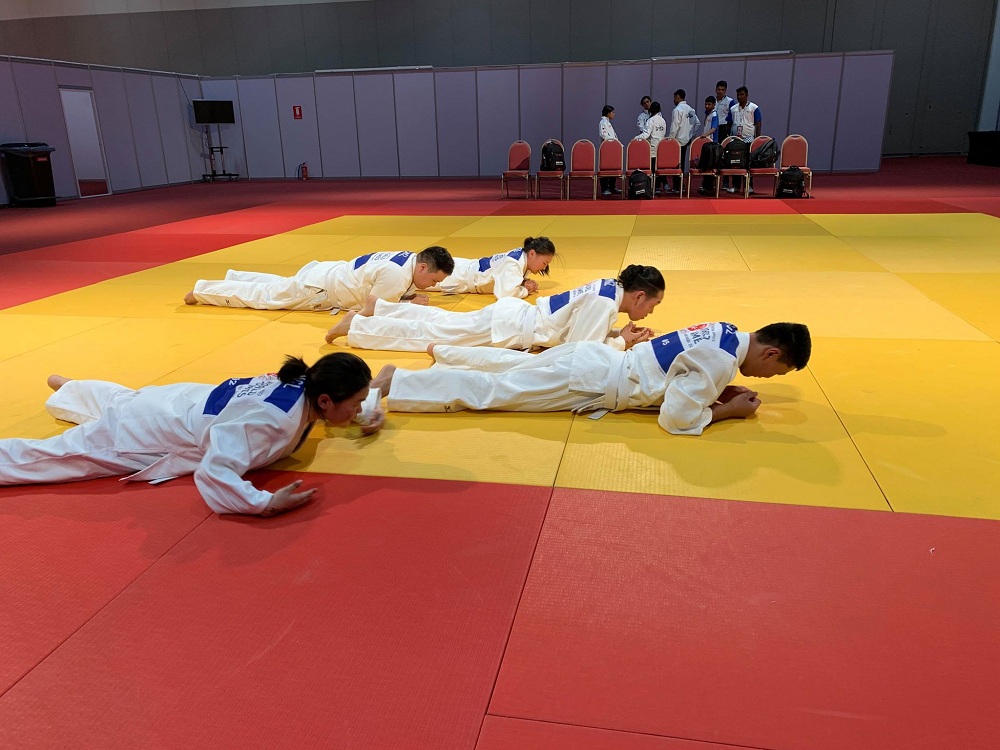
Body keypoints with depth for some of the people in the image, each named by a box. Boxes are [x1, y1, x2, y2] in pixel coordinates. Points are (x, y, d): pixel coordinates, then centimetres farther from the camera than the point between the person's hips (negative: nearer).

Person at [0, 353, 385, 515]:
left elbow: (349, 397, 9)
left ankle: (64, 387, 67)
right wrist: (267, 503, -53)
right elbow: (213, 475, -46)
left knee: (120, 401, 38)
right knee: (46, 457, 2)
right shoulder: (269, 420, -41)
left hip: (185, 404, 8)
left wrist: (372, 410, -7)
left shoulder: (305, 385, -15)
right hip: (154, 432, -8)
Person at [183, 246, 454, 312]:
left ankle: (233, 279, 43)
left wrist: (408, 295, -6)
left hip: (329, 274, 8)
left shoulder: (409, 259, -3)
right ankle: (201, 291, 20)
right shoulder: (397, 274, -31)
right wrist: (411, 303, -20)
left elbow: (385, 290, 11)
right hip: (319, 288, -8)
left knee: (280, 285, 29)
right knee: (263, 295, 7)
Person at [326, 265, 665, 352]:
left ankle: (379, 309, 30)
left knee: (444, 321, 20)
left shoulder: (609, 287, 5)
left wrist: (619, 333, 3)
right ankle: (355, 325, 5)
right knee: (429, 333, -1)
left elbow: (586, 329, 17)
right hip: (509, 327, -8)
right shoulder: (604, 301, -23)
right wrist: (623, 342, -15)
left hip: (514, 314, 8)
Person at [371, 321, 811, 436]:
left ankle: (443, 352, 40)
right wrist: (728, 409, -12)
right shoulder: (721, 361, -21)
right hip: (590, 382, -8)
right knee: (492, 391, -7)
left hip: (595, 361, 8)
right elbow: (676, 418, -24)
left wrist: (719, 390, 8)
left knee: (516, 367, 24)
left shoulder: (724, 334, 8)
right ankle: (393, 381, -6)